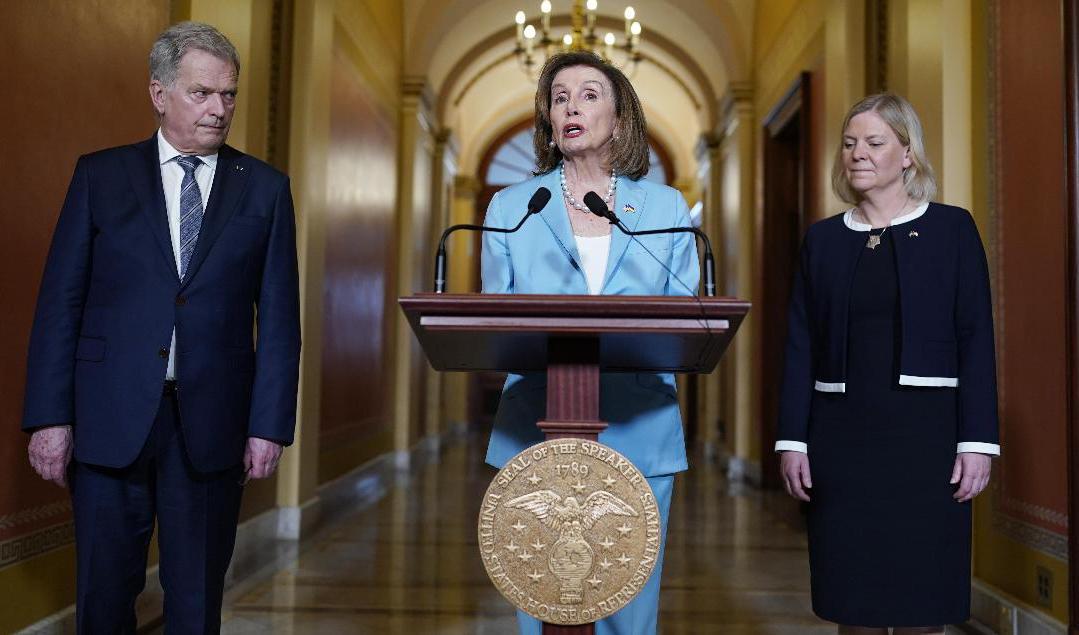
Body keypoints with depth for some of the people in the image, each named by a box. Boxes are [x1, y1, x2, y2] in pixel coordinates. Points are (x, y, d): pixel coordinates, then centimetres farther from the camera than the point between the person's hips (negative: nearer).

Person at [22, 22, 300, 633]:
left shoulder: (266, 188, 4)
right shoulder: (101, 175, 4)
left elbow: (279, 318, 2)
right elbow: (60, 302, 2)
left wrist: (269, 425, -4)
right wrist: (50, 417, -5)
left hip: (213, 423, 0)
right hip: (110, 418, 0)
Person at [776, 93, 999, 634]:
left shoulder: (952, 229, 3)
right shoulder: (822, 238, 9)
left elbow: (976, 340, -1)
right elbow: (800, 346, 6)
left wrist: (978, 441, -8)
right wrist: (791, 439, 0)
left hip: (924, 430, -2)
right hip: (841, 434, 2)